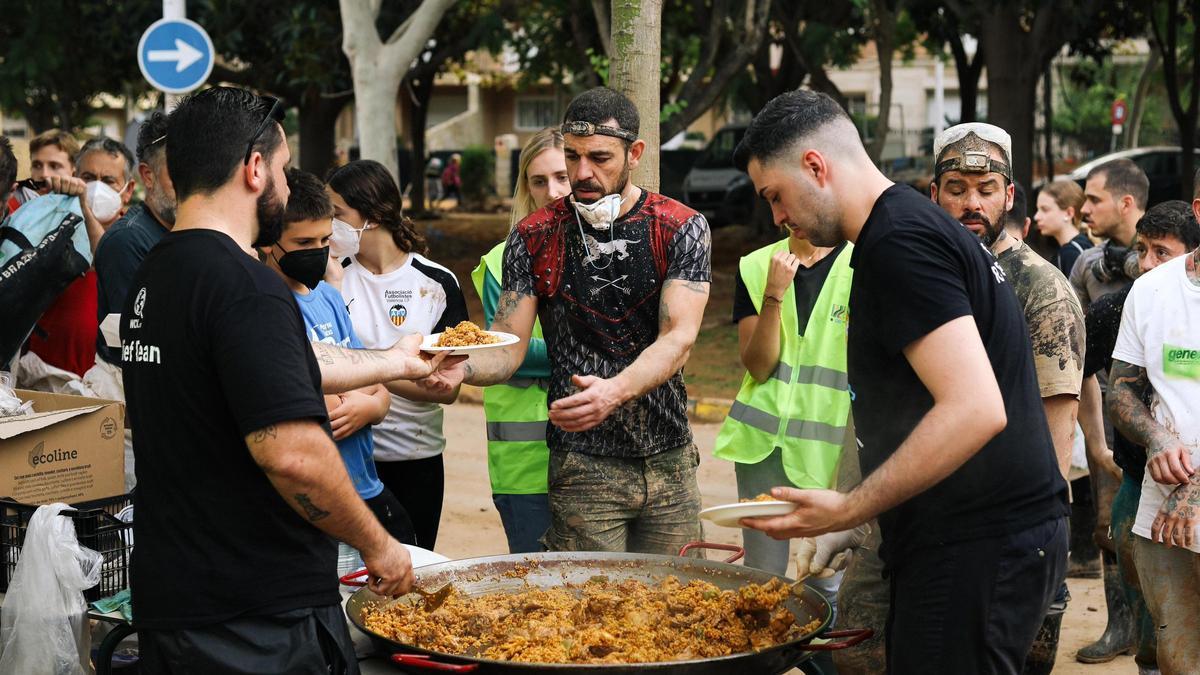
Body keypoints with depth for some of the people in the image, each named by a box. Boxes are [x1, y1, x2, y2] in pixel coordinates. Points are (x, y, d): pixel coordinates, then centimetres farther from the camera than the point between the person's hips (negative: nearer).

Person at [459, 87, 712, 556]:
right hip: (582, 468, -1)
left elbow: (678, 337, -14)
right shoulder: (535, 237, 0)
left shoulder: (682, 228, -3)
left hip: (671, 462, 1)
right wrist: (461, 366, -26)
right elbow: (508, 346, -2)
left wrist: (614, 390, -33)